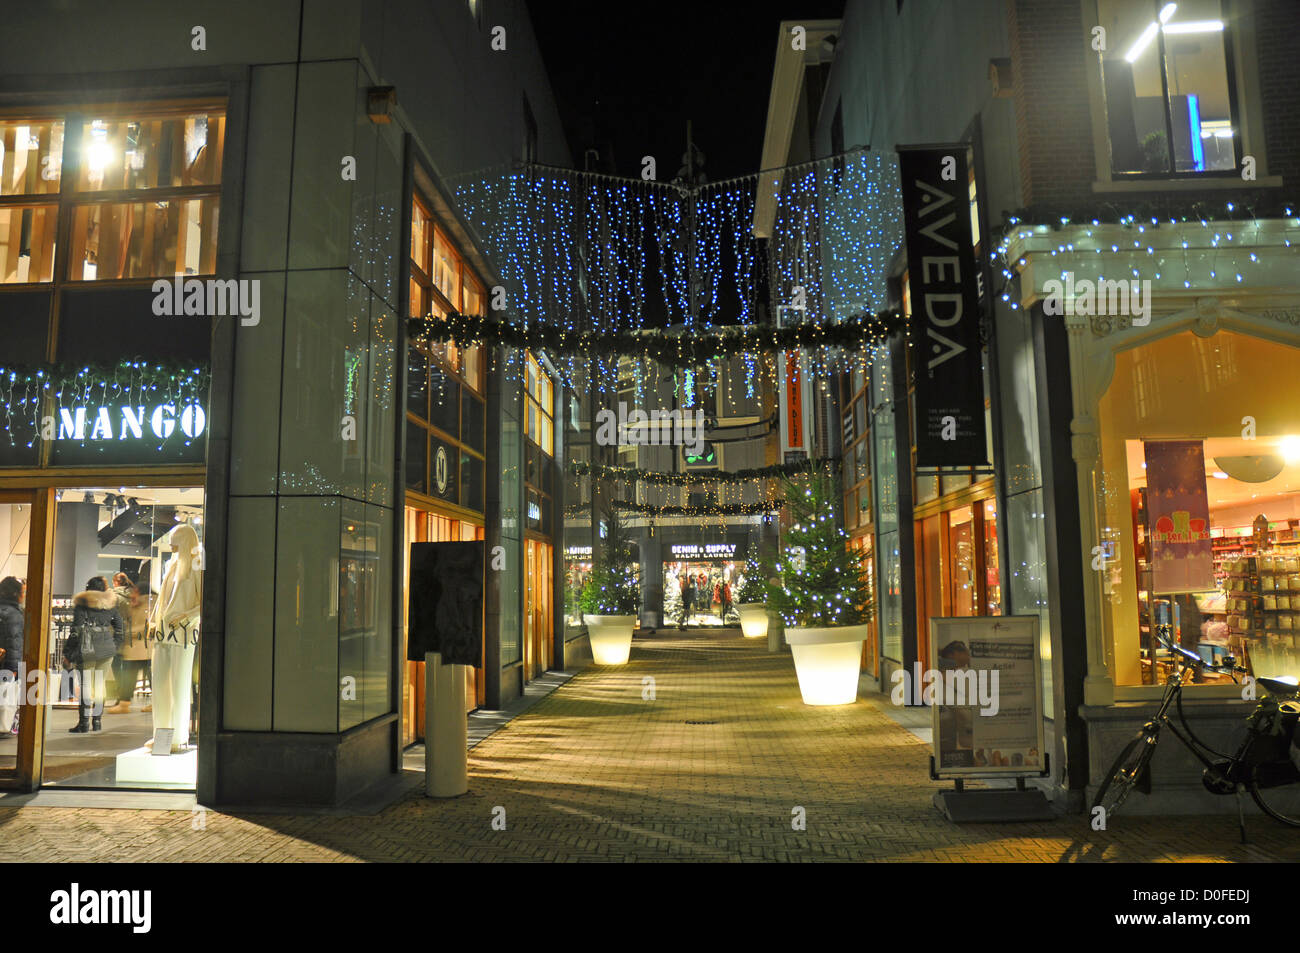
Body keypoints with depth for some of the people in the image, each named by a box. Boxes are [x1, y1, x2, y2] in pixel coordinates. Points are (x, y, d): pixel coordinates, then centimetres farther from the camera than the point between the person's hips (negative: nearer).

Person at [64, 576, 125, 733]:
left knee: (86, 684, 2)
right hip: (107, 648, 3)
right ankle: (97, 720, 13)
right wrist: (115, 645, 19)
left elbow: (78, 628, -8)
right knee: (100, 684, 10)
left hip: (88, 648, -3)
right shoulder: (110, 604, 11)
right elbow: (120, 626, 11)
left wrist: (69, 650, -2)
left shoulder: (82, 603, -1)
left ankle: (84, 721, 1)